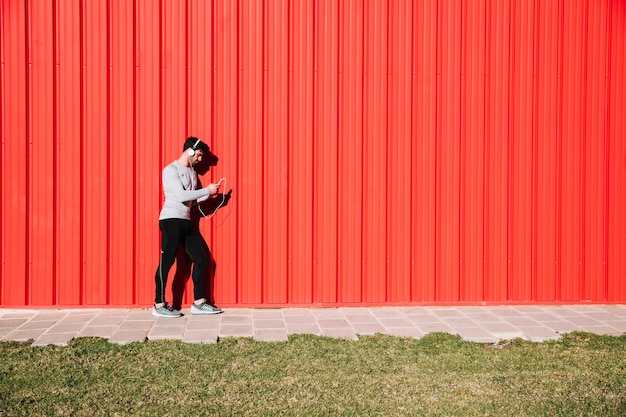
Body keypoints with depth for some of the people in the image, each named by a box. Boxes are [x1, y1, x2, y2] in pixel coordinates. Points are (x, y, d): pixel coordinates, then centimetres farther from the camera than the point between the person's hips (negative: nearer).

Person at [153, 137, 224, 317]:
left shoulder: (191, 172, 19)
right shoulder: (171, 170, -7)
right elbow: (181, 196, -18)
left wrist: (209, 193, 2)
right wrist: (207, 190, -12)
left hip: (186, 221, 9)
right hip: (171, 220, -9)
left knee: (201, 257, 6)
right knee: (167, 261, -6)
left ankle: (199, 302, 12)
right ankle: (159, 305, 2)